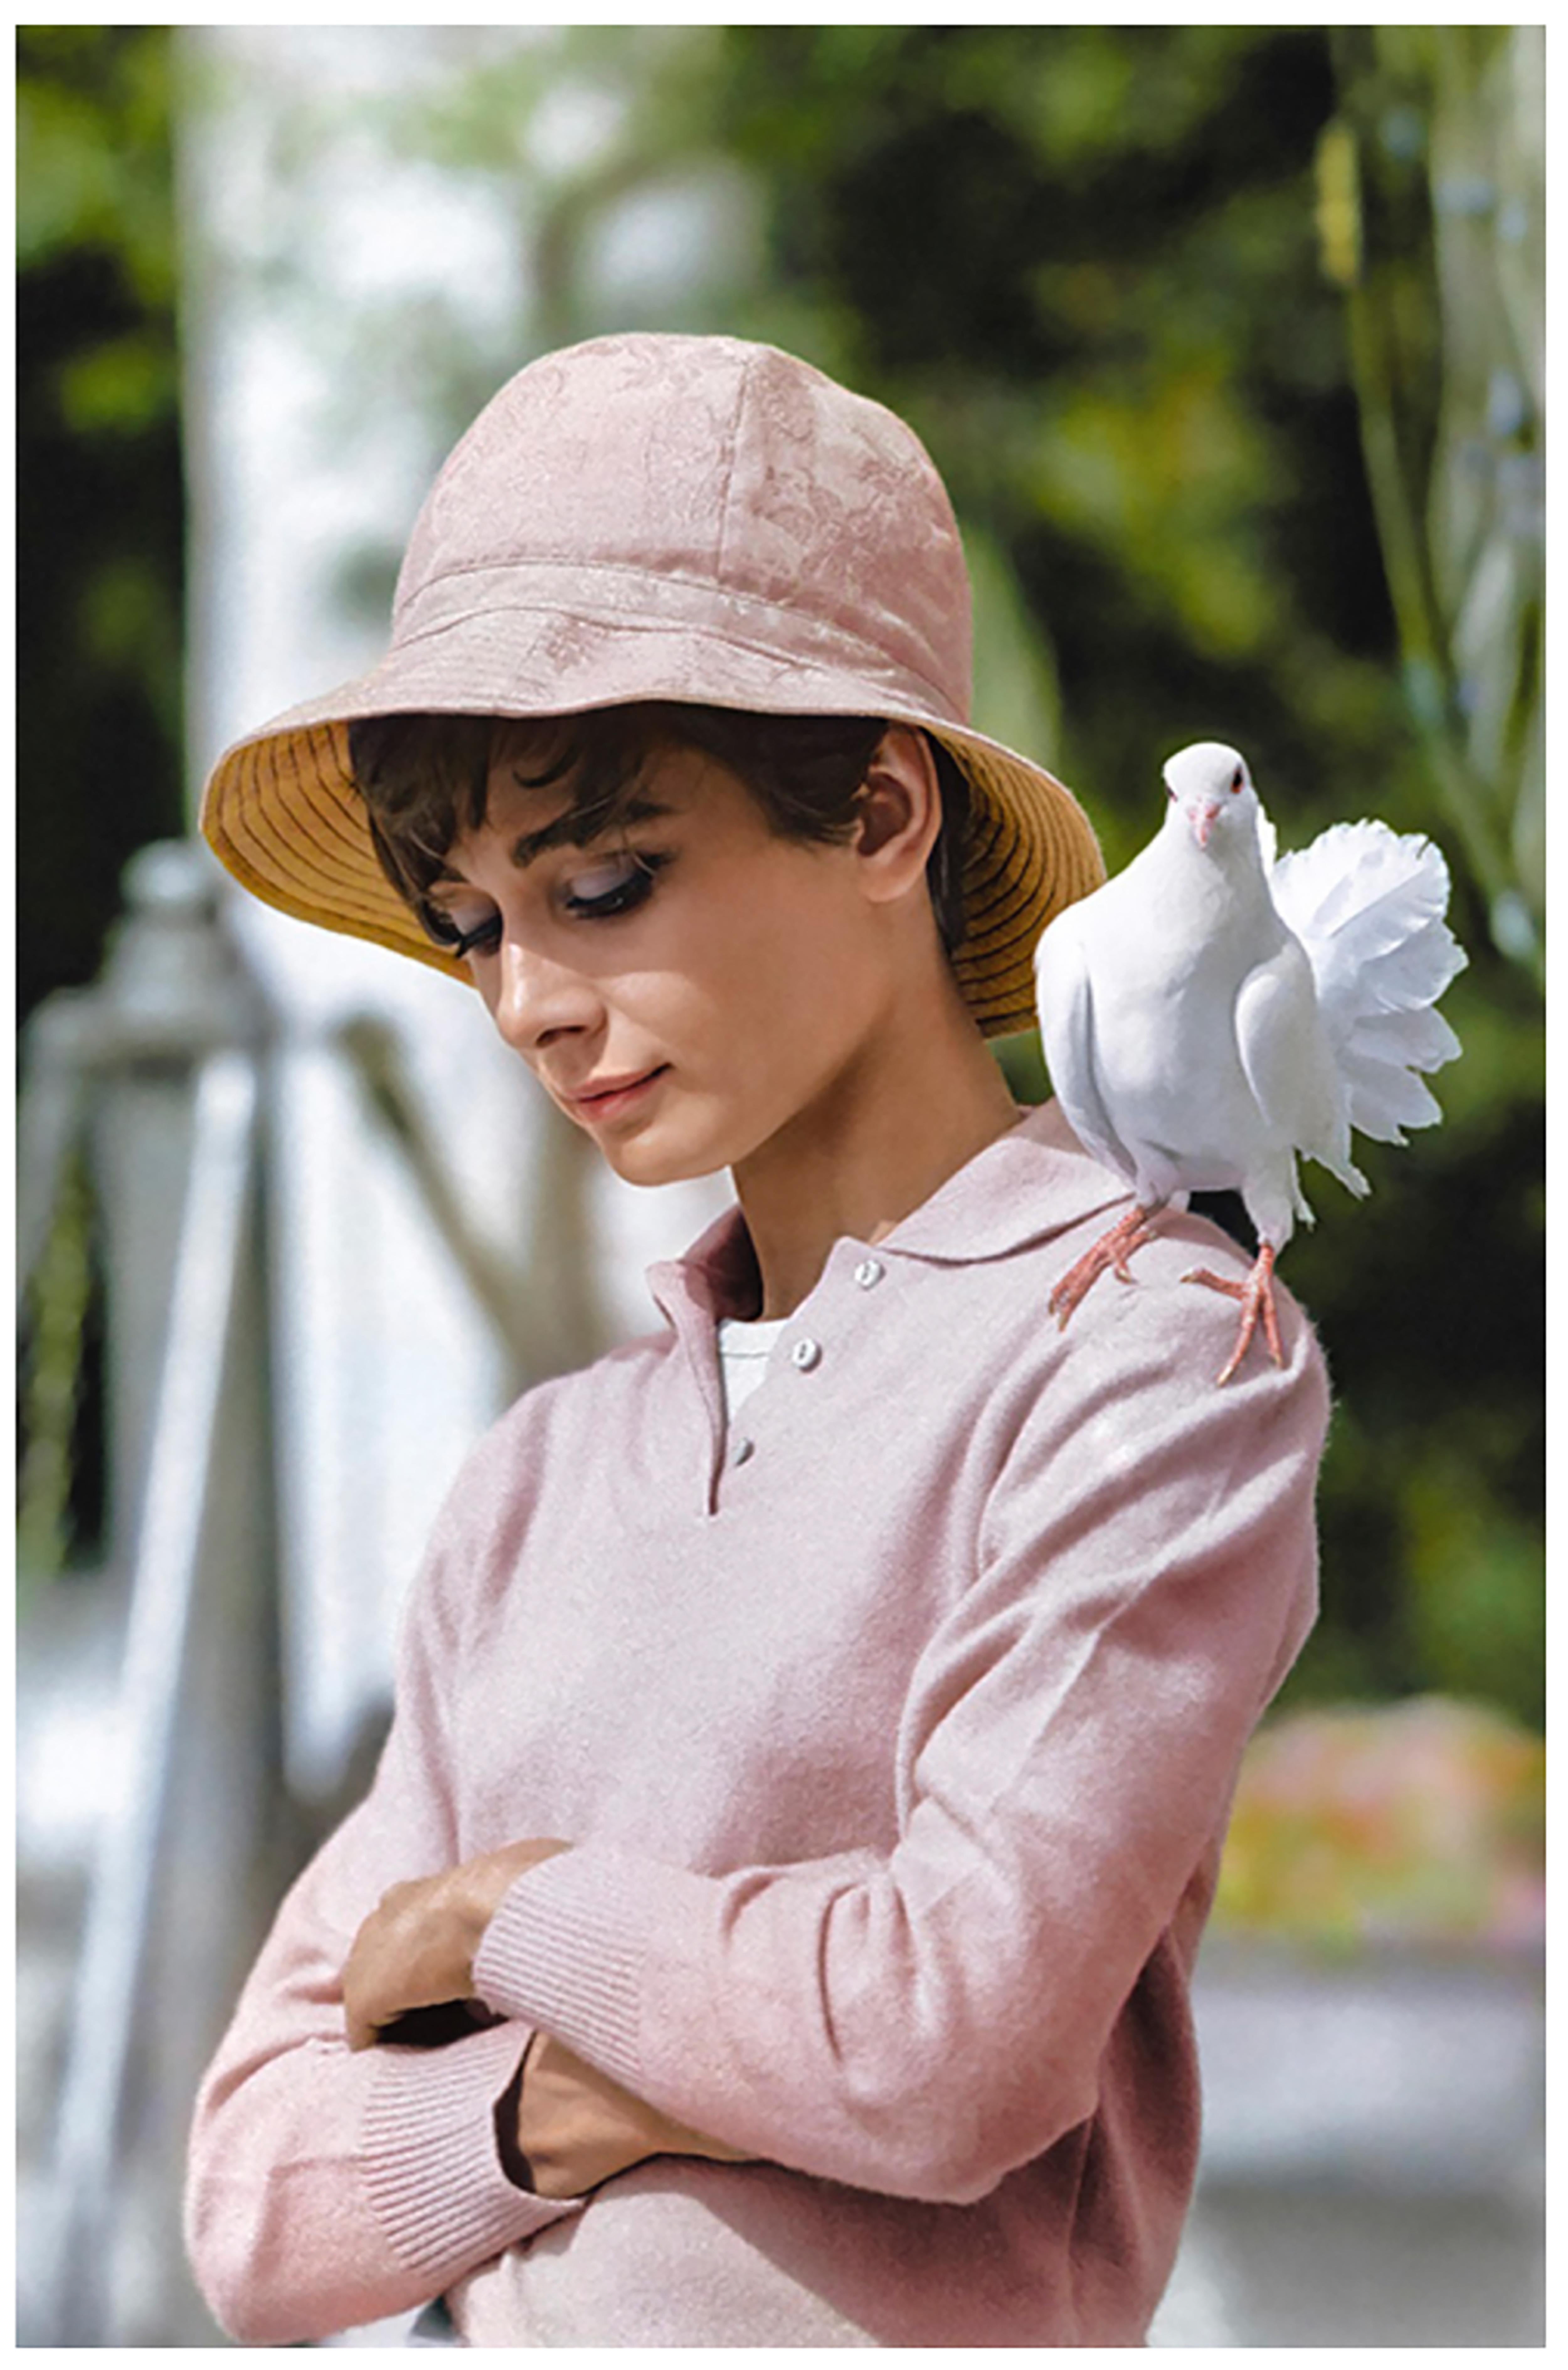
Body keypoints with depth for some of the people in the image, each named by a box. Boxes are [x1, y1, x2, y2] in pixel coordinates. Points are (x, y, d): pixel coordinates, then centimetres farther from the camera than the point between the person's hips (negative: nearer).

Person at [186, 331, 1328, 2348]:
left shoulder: (1155, 1352, -3)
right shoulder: (540, 1478, 12)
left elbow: (961, 2045, -15)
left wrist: (510, 1912, -1)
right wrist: (546, 2110, -8)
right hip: (520, 2333, 4)